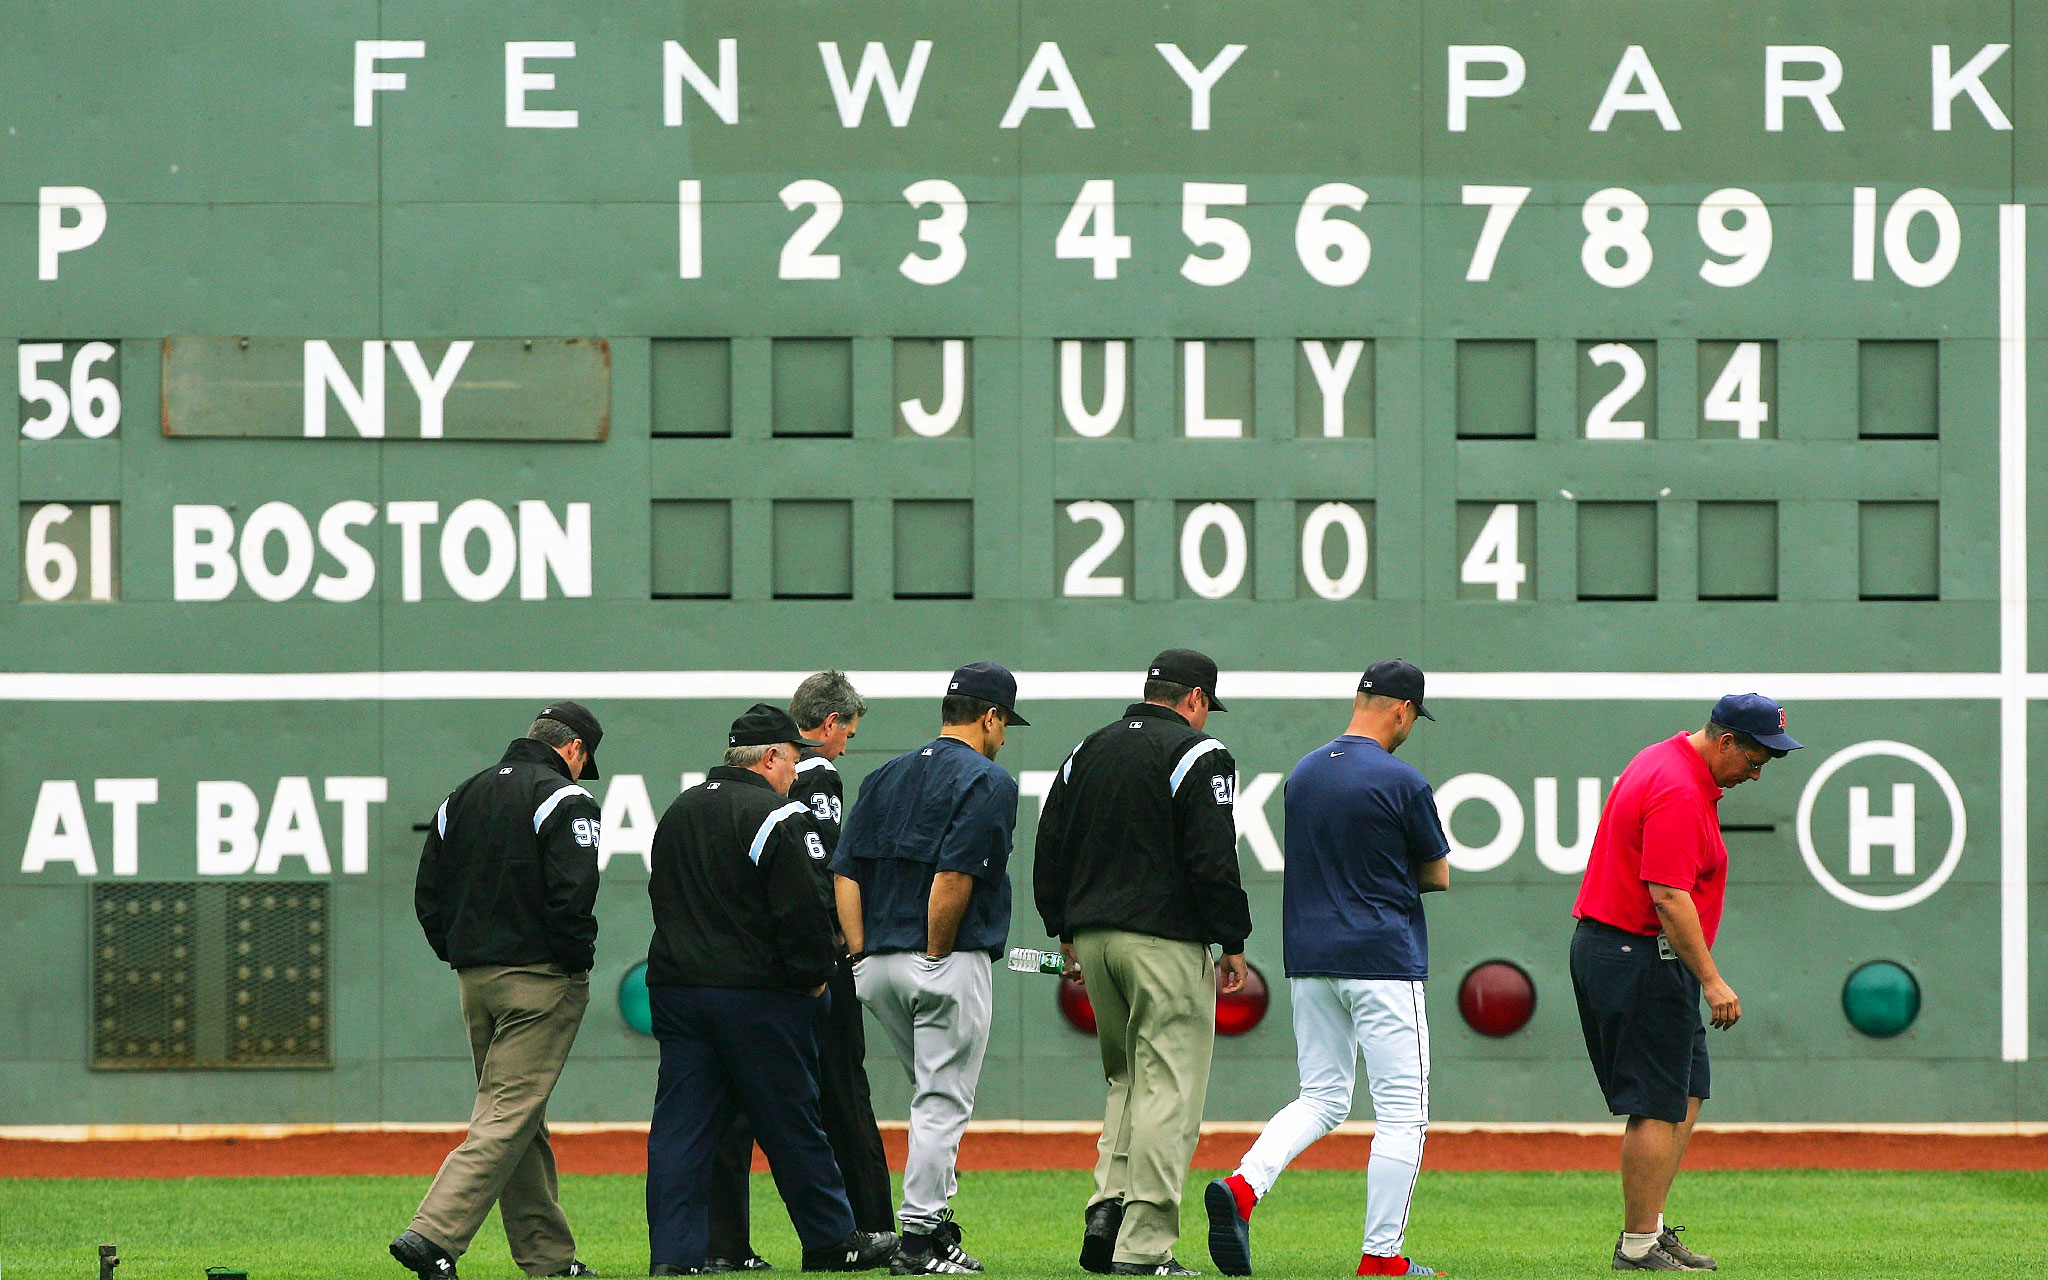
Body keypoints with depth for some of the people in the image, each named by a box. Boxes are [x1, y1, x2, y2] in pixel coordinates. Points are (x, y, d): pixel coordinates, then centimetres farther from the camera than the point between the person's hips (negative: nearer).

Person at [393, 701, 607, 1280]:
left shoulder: (460, 798, 15)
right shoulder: (563, 799, -8)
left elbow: (428, 895, 14)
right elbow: (572, 896, -19)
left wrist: (460, 956, 15)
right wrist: (578, 962, -7)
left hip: (474, 979, 8)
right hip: (540, 979, -8)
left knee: (519, 1121, 13)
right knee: (510, 1116, -10)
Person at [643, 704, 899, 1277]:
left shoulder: (678, 811, 13)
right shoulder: (777, 818, -12)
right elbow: (804, 909, -16)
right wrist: (816, 974, -3)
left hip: (673, 987, 6)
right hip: (757, 994, -6)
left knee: (680, 1128, 4)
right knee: (791, 1122, 5)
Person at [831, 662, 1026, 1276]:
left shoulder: (884, 778, 15)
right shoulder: (987, 782, -7)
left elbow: (844, 874, 8)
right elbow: (954, 878, -20)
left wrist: (863, 956, 5)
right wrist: (936, 955, -10)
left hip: (877, 967, 7)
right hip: (952, 964, -7)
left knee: (934, 1099, 20)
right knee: (943, 1102, -2)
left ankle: (935, 1221, 19)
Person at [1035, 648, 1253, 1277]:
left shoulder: (1088, 750, 15)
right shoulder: (1199, 755, -5)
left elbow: (1048, 848, 15)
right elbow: (1212, 861, -13)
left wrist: (1065, 932, 20)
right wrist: (1234, 942, -6)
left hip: (1091, 936, 7)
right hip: (1165, 941, -7)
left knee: (1126, 1077, 20)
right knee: (1168, 1088, -5)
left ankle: (1107, 1207, 3)